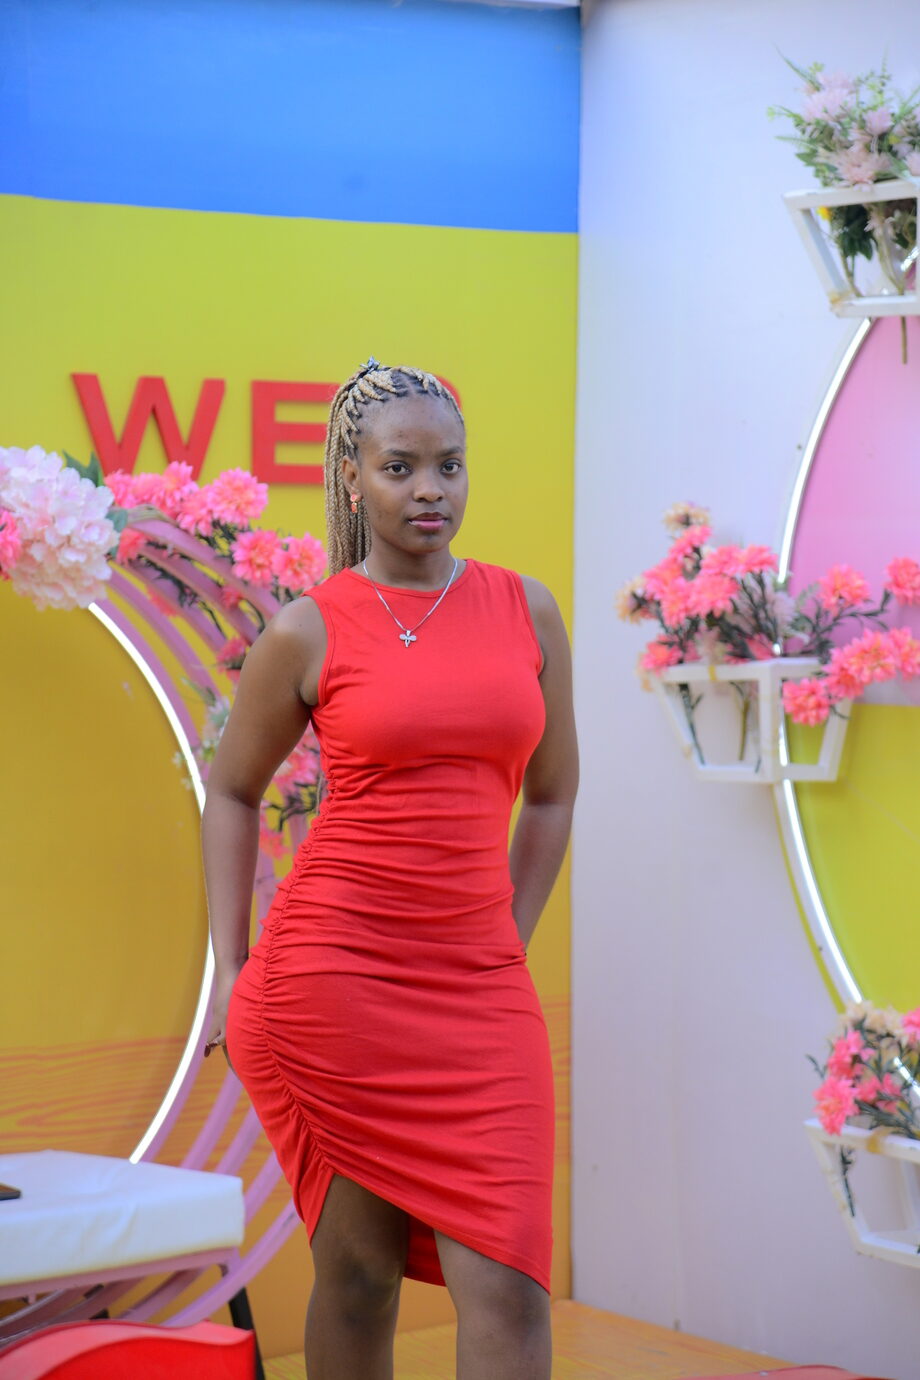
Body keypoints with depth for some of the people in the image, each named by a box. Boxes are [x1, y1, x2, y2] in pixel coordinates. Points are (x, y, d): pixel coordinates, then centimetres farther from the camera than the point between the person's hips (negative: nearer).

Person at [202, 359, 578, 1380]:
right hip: (335, 972, -2)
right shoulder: (309, 632, -1)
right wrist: (231, 974, 5)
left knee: (508, 1286, -6)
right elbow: (231, 793, 11)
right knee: (358, 1269, 5)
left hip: (479, 989, 2)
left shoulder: (527, 612, 7)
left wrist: (506, 943, 11)